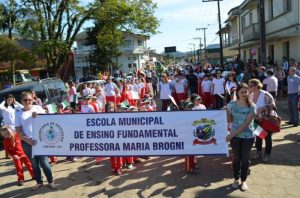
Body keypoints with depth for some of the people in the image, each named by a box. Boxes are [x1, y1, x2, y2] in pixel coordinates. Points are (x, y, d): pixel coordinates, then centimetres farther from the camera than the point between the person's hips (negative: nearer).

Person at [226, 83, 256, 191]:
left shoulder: (252, 106, -13)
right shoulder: (232, 104, -6)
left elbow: (246, 124, -18)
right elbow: (229, 120, 2)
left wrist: (232, 134, -19)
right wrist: (226, 111, -16)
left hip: (248, 136, -1)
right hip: (235, 136, 1)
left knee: (245, 159, 11)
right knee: (236, 158, 12)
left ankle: (243, 180, 30)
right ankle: (236, 179, 32)